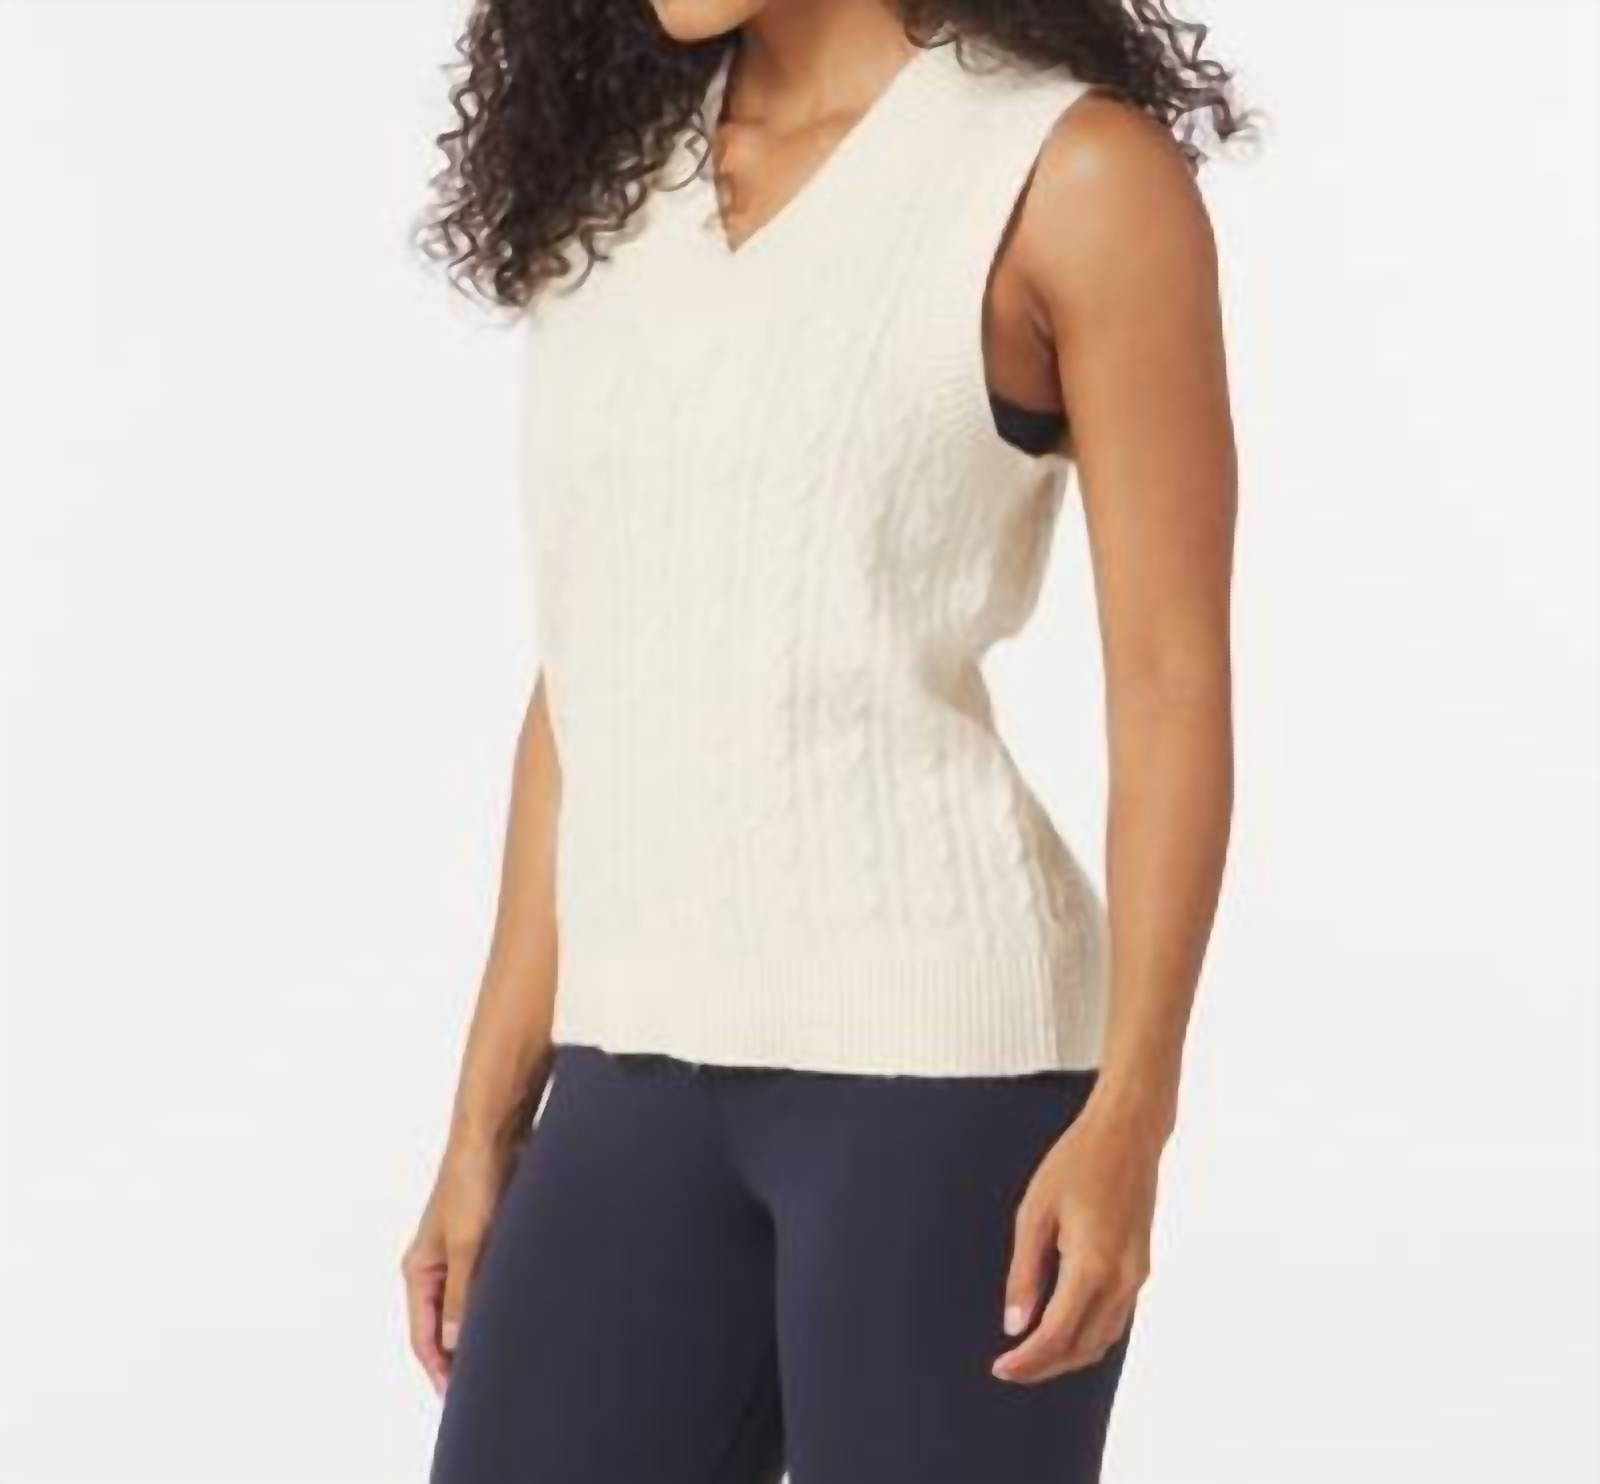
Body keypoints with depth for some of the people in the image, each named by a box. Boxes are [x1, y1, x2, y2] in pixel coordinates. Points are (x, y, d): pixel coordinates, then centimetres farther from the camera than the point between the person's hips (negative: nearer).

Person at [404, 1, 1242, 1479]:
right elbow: (591, 682, 15)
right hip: (648, 1078, 6)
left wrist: (1131, 1113, -16)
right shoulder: (613, 182, 13)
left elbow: (1173, 686, -7)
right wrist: (488, 1119, 13)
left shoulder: (1073, 170, -4)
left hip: (936, 1047, -6)